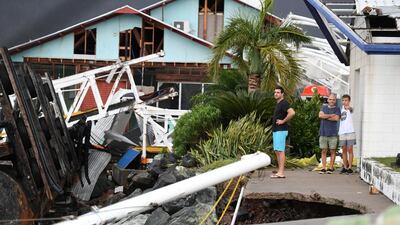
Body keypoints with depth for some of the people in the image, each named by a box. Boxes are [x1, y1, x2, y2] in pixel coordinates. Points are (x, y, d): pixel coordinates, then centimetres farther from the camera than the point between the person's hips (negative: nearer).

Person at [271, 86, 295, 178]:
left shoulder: (284, 103, -13)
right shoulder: (278, 104, 18)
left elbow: (292, 113, -29)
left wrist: (283, 121, -21)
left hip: (281, 130, -10)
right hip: (276, 130, 10)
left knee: (280, 151, -11)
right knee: (277, 151, 10)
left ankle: (281, 173, -13)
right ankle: (280, 171, 13)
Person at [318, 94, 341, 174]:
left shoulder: (337, 109, 6)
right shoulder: (324, 107, 15)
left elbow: (336, 118, -11)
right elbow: (320, 115, -3)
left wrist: (325, 116, -5)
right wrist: (331, 115, -6)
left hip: (333, 133, -2)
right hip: (323, 133, 2)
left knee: (332, 151, 1)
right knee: (323, 151, 2)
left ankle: (331, 167, 7)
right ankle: (323, 168, 4)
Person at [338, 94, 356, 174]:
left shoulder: (350, 109, -5)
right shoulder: (341, 108, 13)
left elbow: (351, 109, -29)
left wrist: (348, 107, -51)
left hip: (350, 132, -5)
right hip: (342, 132, 5)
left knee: (350, 150, -3)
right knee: (344, 150, 7)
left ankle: (349, 167, 0)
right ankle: (345, 167, 13)